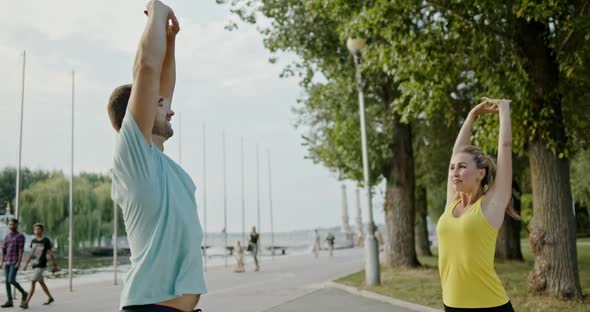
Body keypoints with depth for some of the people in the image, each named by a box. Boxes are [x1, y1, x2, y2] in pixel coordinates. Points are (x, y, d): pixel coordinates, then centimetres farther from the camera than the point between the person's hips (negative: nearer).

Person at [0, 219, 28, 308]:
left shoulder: (20, 236, -8)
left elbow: (21, 250, -14)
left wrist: (19, 262, -20)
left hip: (15, 262, -7)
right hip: (7, 262, 7)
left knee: (11, 280, -14)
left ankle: (23, 293, 7)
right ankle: (9, 301, 5)